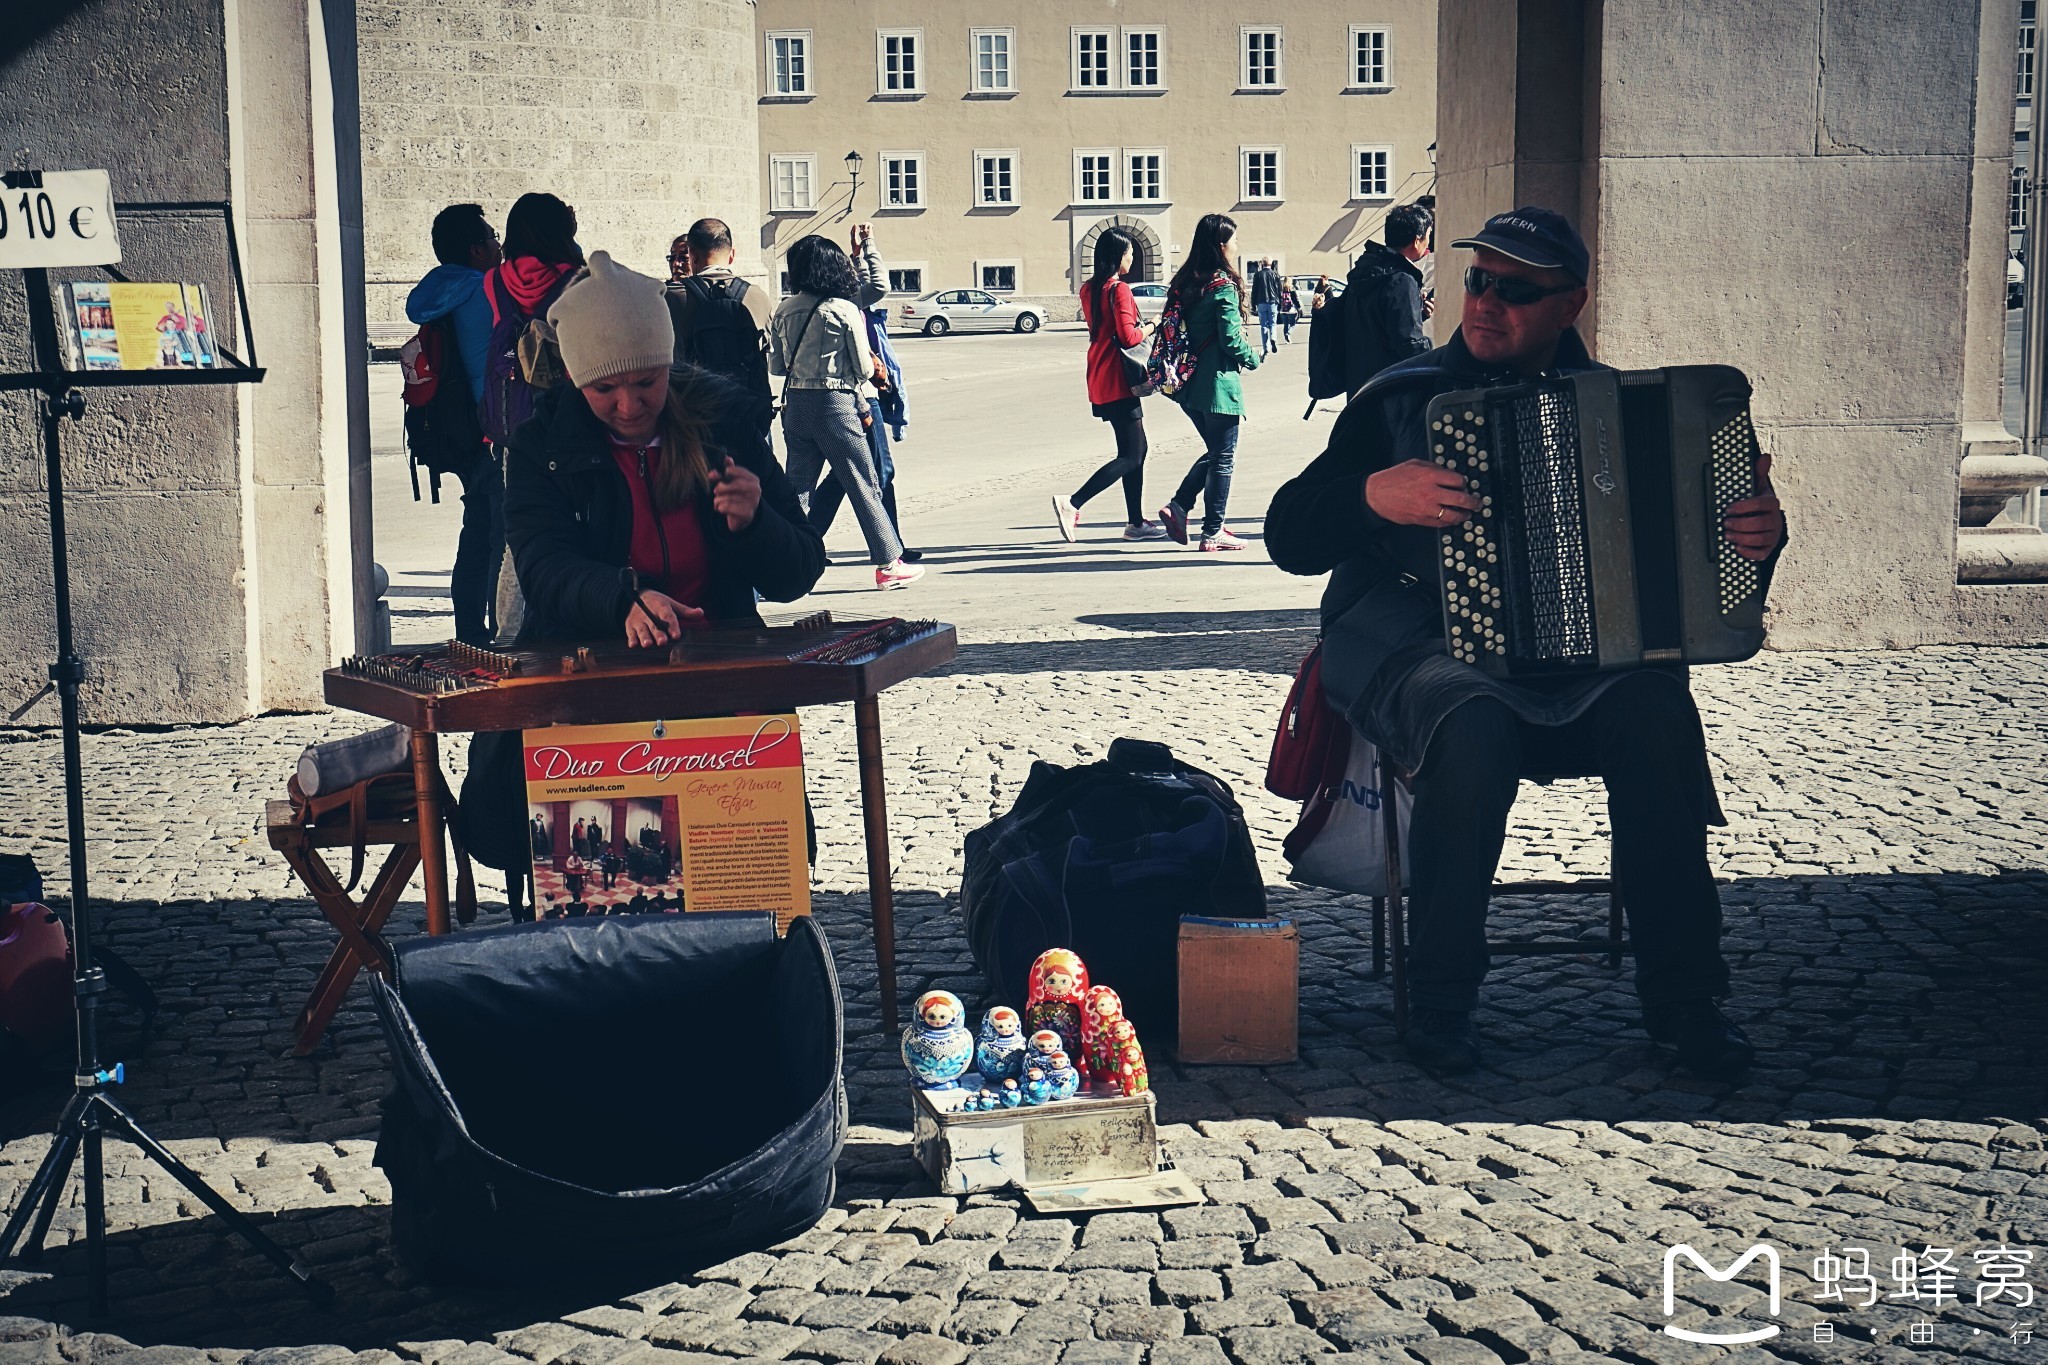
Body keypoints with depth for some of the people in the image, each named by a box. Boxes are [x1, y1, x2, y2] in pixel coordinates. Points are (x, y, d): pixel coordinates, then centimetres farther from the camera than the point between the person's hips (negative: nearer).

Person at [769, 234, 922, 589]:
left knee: (797, 488, 11)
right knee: (864, 486, 4)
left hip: (795, 404, 4)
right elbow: (864, 367, -5)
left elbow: (776, 365, 8)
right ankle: (888, 563, 11)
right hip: (836, 404, -4)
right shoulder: (844, 310, -8)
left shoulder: (784, 311, 3)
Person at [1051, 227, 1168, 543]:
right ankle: (1072, 504, -16)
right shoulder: (1119, 289, -15)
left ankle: (1136, 523, 18)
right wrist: (1149, 328, -3)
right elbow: (1128, 336, -22)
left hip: (1100, 380, 9)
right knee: (1131, 456, -6)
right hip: (1118, 380, -9)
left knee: (1135, 449, 15)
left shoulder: (1089, 289, 10)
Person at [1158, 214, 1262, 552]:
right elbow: (1231, 338, -17)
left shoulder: (1184, 283, 7)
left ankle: (1178, 506, 10)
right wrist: (1253, 359, 2)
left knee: (1214, 452, 21)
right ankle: (1213, 532, 7)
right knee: (1223, 459, 3)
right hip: (1217, 384, -7)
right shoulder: (1223, 287, -15)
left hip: (1189, 384, 7)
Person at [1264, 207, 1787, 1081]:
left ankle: (1681, 996, -19)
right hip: (1417, 644, -2)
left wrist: (1757, 534, -7)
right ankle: (1440, 1000, -20)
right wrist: (1375, 495, -18)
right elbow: (1289, 535, 0)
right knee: (1475, 723, -36)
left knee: (1651, 706, -30)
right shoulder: (1400, 401, 7)